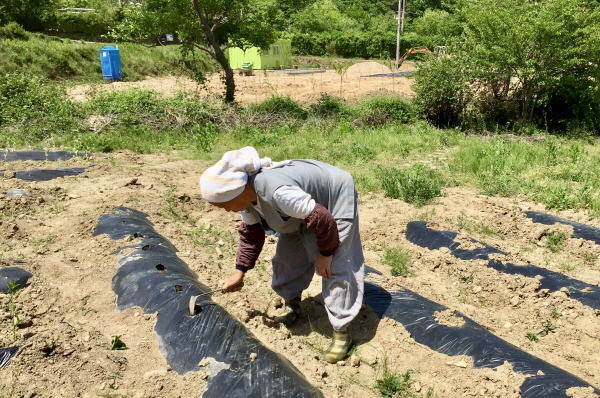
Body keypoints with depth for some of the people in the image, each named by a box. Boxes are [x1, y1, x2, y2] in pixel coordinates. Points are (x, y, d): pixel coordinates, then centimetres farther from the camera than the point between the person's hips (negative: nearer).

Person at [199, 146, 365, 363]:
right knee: (287, 256, 11)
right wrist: (240, 271, -2)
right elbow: (251, 233, 1)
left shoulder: (278, 192, -42)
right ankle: (292, 305, 33)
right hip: (305, 201, 9)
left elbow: (322, 218, -34)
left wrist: (325, 252, -19)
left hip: (336, 198, -8)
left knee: (335, 267, -10)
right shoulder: (246, 194, -13)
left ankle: (341, 332, 2)